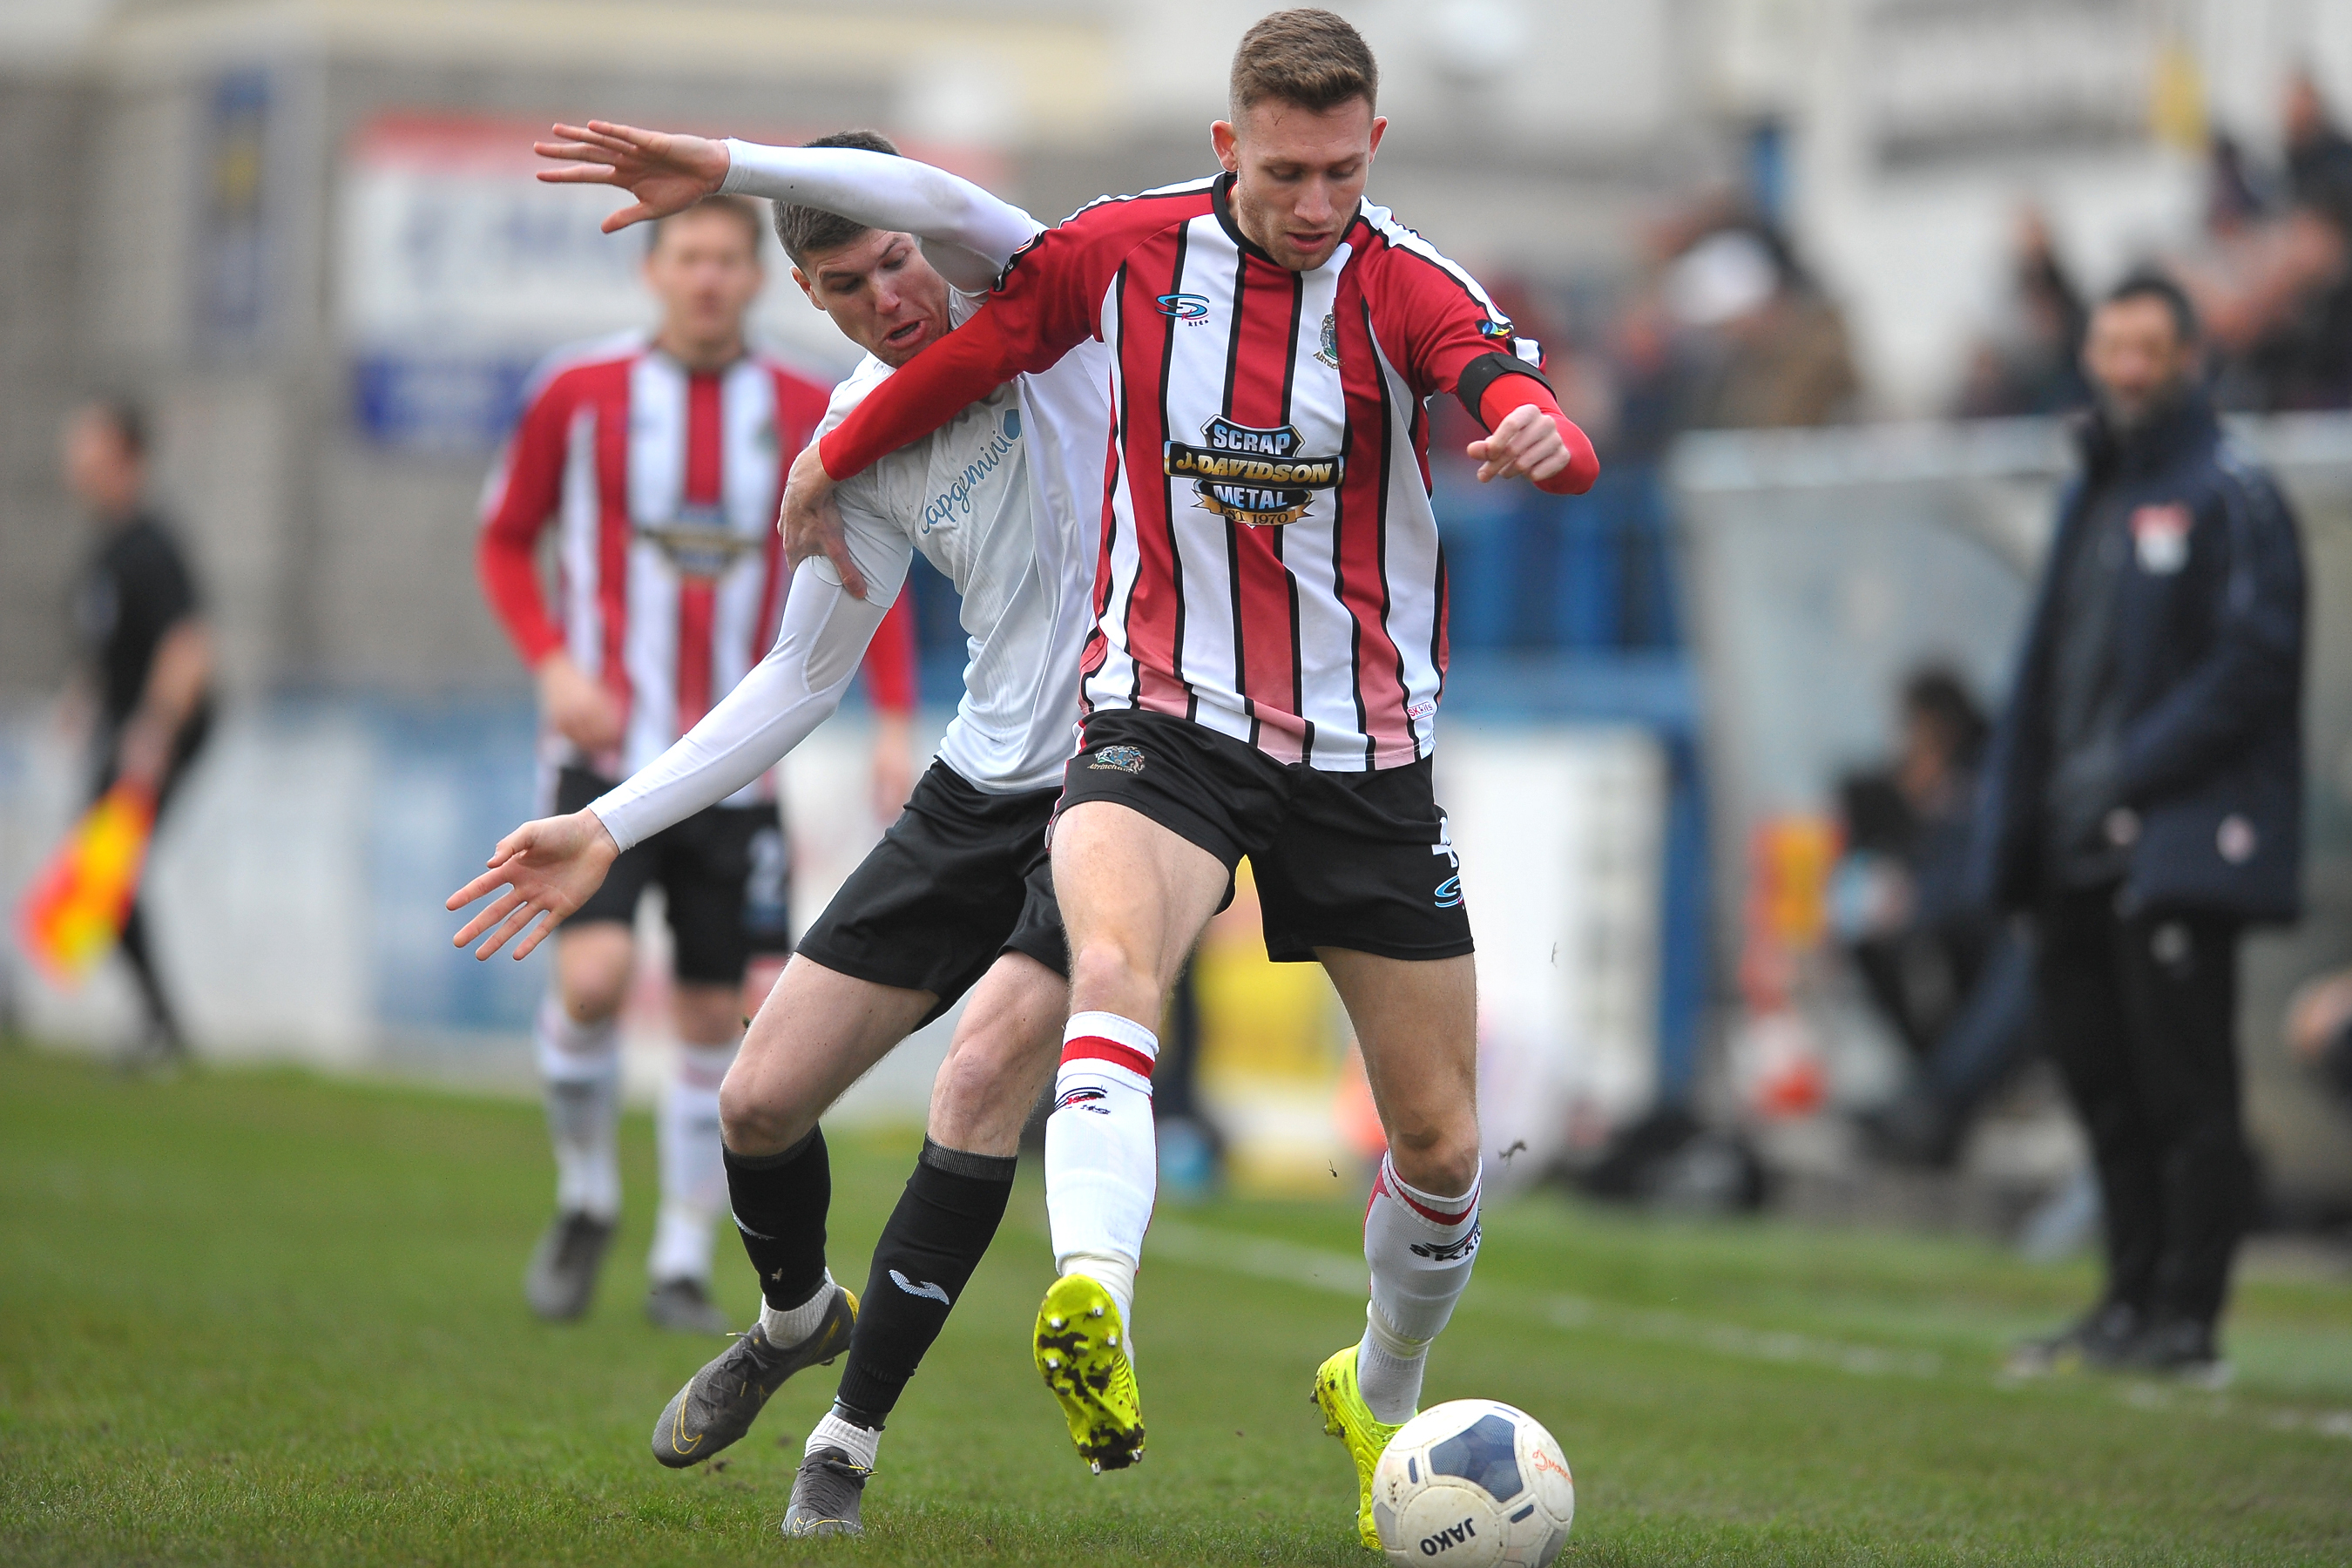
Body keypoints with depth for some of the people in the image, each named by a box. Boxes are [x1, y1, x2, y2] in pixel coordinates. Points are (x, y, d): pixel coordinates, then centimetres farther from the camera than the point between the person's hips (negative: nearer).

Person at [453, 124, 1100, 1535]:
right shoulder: (858, 446, 5)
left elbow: (945, 206, -31)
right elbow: (805, 678, 12)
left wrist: (727, 167, -35)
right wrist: (611, 827, 6)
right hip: (980, 787, 6)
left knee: (986, 1074, -24)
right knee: (761, 1101, 4)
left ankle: (851, 1437, -11)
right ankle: (798, 1317, 38)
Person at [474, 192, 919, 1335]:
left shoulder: (809, 418, 3)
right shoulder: (577, 396, 0)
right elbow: (506, 540, 11)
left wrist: (895, 722, 1)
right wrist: (552, 664, -6)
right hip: (606, 755, -2)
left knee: (717, 1015, 3)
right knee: (595, 975, -19)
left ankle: (683, 1267, 18)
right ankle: (585, 1197, 7)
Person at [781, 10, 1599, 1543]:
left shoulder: (1408, 289, -9)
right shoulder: (1126, 251, -4)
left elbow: (1546, 422, -27)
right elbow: (974, 350, 15)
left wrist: (1541, 438, -51)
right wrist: (832, 464, 25)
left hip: (1366, 751, 1)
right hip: (1164, 714, -1)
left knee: (1442, 1144, 6)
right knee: (1114, 967, -35)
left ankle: (1383, 1394, 34)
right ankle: (1094, 1303, -55)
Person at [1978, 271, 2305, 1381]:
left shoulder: (2230, 497, -6)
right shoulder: (2095, 493, 19)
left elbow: (2254, 660, -14)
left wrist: (2135, 773, -16)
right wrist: (2022, 823, 13)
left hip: (2181, 849, -8)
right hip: (2085, 851, 8)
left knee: (2187, 1092, -6)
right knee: (2104, 1080, 12)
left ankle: (2187, 1319, -4)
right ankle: (2132, 1300, 20)